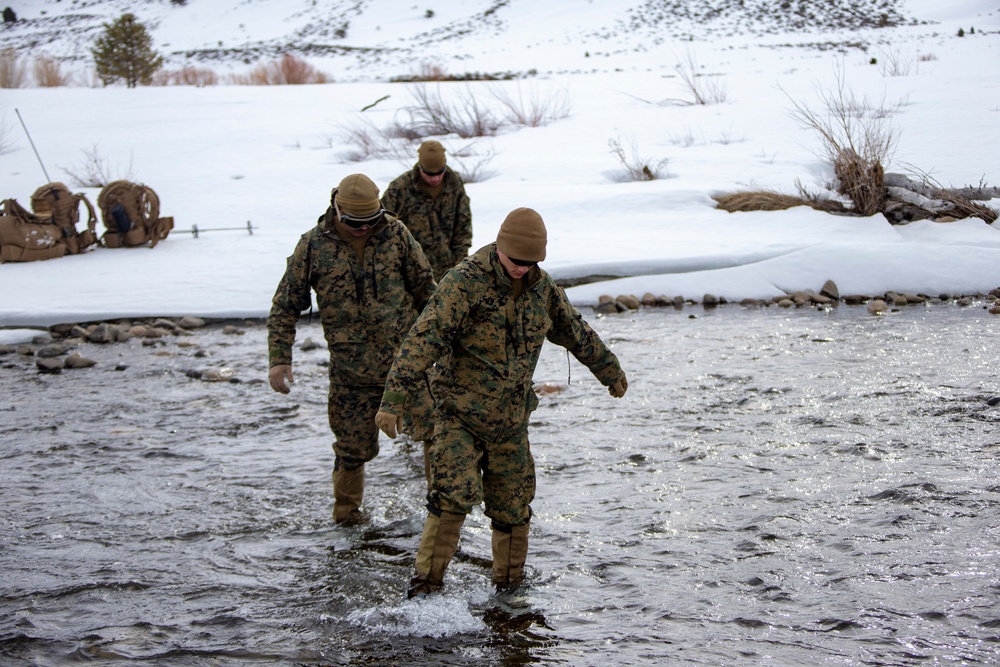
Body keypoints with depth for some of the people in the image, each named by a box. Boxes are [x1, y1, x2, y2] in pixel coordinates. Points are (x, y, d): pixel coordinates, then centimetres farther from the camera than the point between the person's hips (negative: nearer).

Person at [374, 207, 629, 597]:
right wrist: (394, 399, -31)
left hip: (511, 419, 5)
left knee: (512, 507, 10)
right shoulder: (464, 284, -17)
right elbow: (423, 340, -24)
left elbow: (575, 331, 20)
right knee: (455, 494, -18)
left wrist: (609, 370, 33)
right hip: (460, 415, -5)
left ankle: (509, 582, 26)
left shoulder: (541, 287, 2)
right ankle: (427, 579, -7)